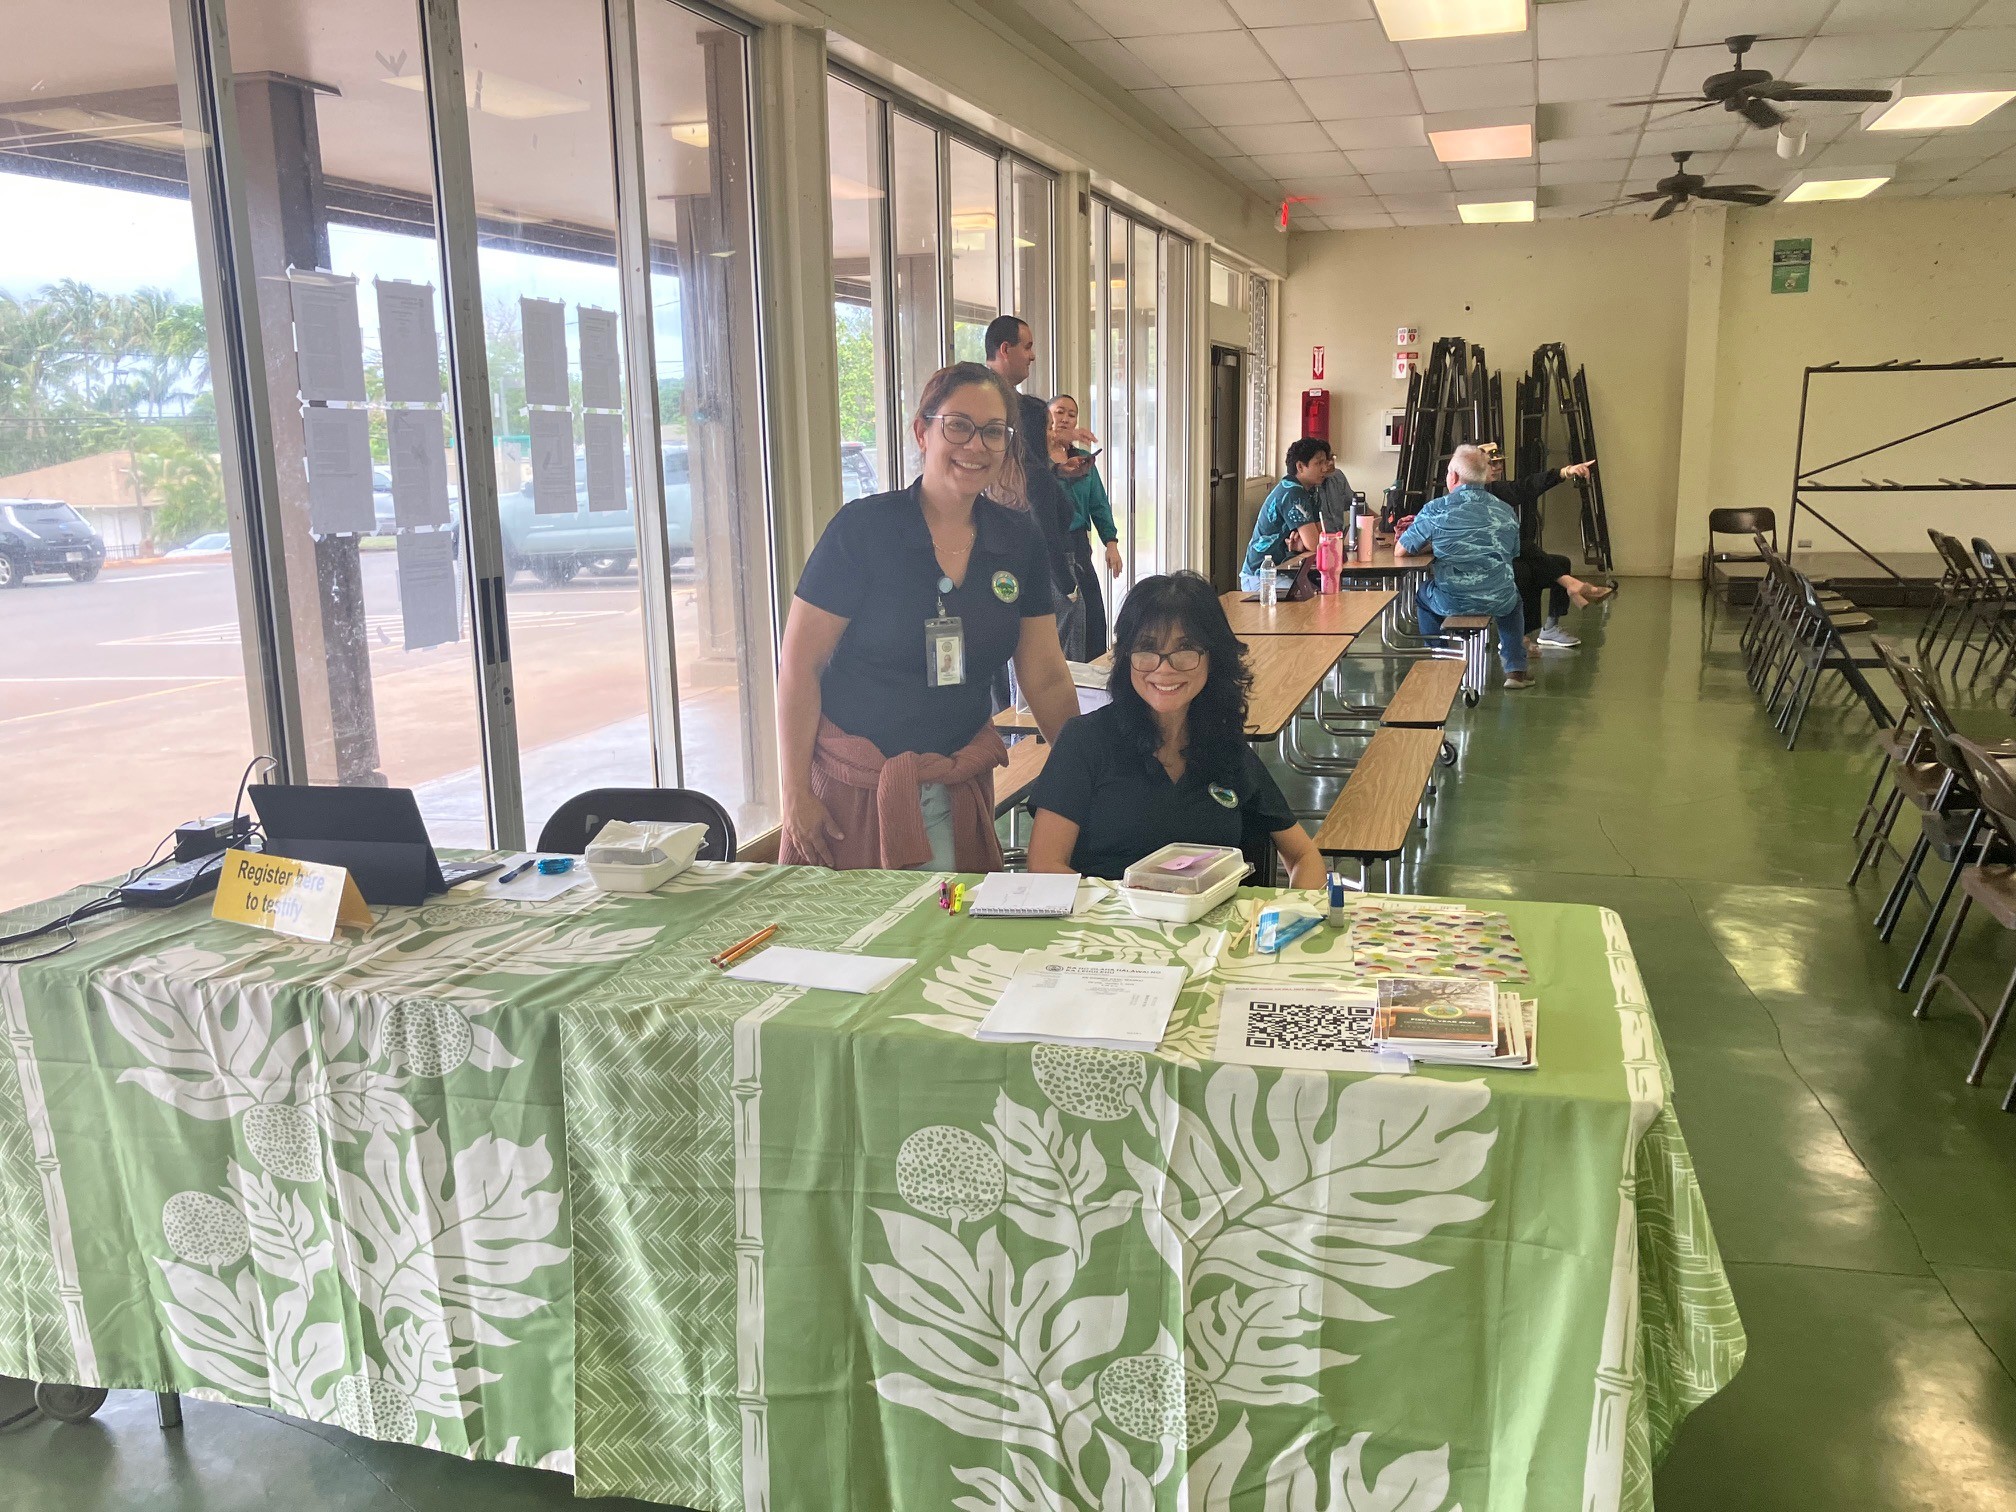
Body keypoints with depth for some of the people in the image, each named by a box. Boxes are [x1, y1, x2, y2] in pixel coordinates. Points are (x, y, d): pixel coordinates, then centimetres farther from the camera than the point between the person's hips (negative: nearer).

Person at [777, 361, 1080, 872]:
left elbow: (1046, 679, 7)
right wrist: (797, 795, -11)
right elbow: (799, 665, -10)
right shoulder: (863, 528, -11)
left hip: (960, 788, 4)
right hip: (854, 786, -3)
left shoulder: (1021, 540, 2)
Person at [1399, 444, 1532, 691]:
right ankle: (1515, 669, 28)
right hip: (1499, 602, 2)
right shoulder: (1504, 511, 5)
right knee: (1513, 597, 38)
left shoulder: (1435, 510, -6)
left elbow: (1401, 550, 2)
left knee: (1423, 594, 32)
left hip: (1451, 602, -2)